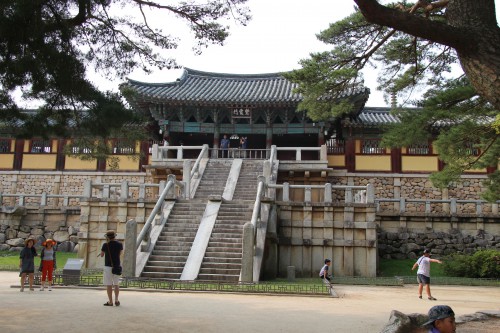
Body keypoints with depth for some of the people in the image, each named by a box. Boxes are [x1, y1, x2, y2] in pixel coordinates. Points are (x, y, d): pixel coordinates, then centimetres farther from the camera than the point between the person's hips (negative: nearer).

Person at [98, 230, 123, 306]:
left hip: (108, 266, -3)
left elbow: (102, 255, 3)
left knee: (109, 285, 3)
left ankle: (110, 302, 4)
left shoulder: (105, 245, -10)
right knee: (116, 284, 14)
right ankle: (116, 300, 10)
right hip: (117, 266, 4)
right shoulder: (120, 244, 0)